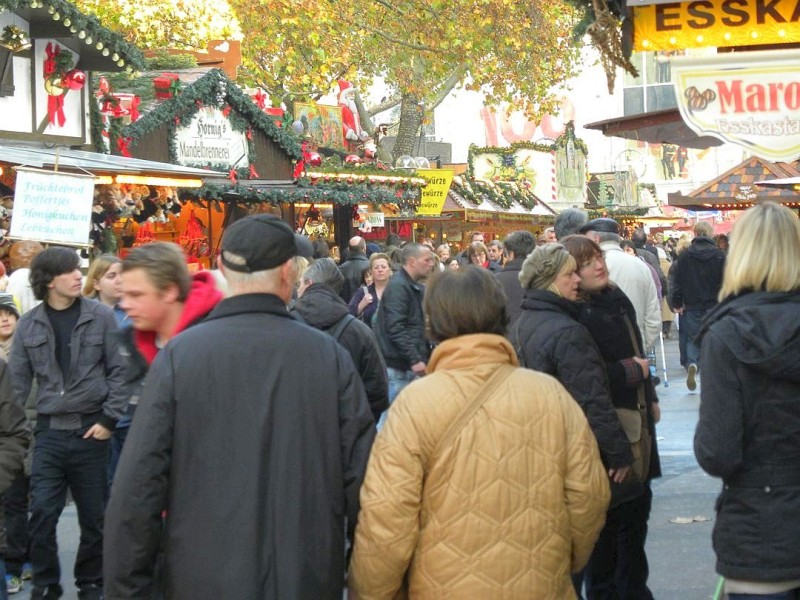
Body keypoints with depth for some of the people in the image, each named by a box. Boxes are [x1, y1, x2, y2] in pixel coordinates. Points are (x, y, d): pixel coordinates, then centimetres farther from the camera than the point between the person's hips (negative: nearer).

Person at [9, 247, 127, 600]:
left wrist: (109, 419, -7)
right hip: (48, 432, 1)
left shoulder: (101, 317, -2)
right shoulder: (29, 325, 4)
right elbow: (18, 380, 7)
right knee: (42, 514, -4)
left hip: (90, 430, -1)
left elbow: (118, 371, -1)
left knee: (93, 516, 8)